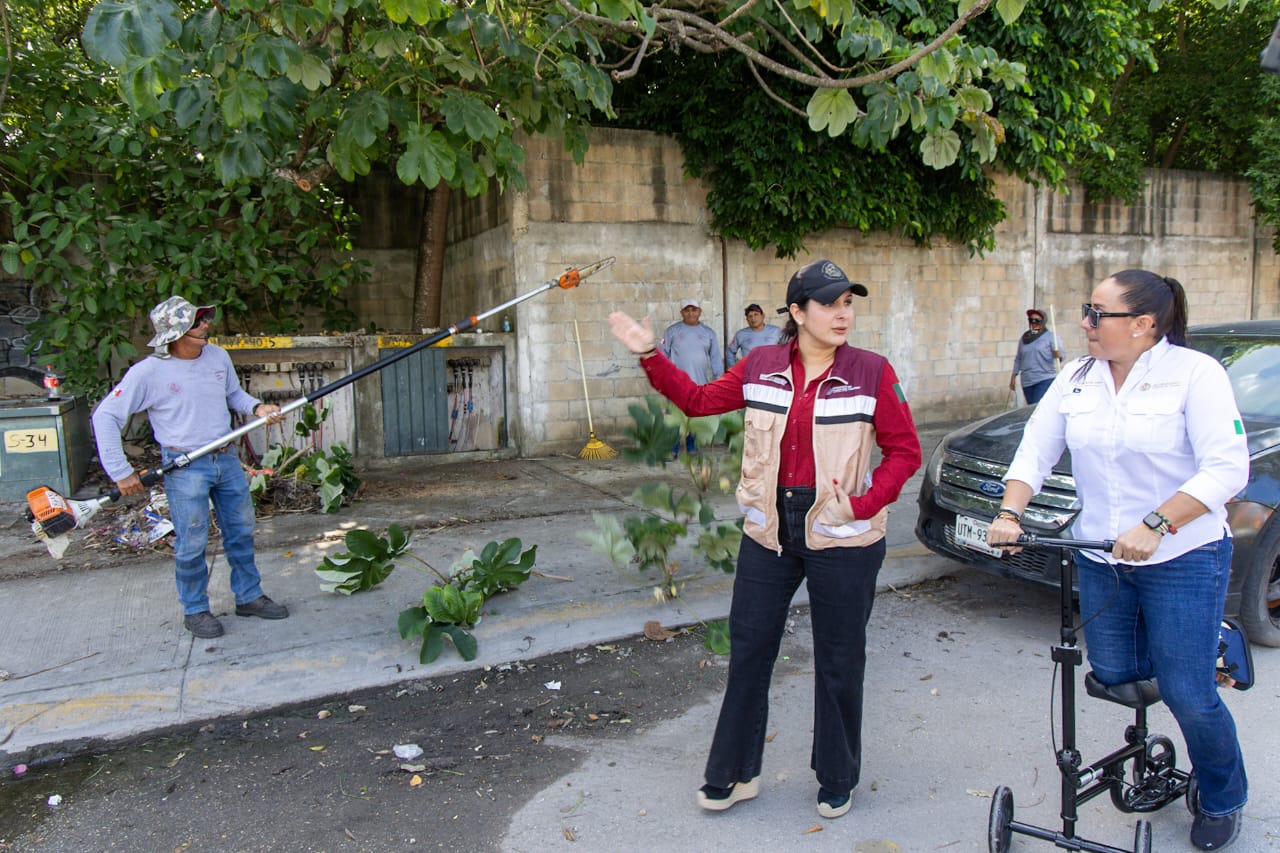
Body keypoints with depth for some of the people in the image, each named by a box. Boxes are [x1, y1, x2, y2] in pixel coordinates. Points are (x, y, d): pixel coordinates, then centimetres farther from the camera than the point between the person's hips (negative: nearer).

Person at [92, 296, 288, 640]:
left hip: (227, 459, 5)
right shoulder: (149, 372, -15)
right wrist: (120, 471, -14)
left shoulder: (218, 356, 0)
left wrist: (257, 407, -3)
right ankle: (195, 611, 22)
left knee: (241, 531, 14)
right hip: (185, 467, -5)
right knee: (192, 543, 3)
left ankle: (249, 596, 30)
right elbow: (105, 416, -11)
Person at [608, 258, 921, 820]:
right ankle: (734, 774, 28)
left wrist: (862, 506, -14)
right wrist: (650, 356, 2)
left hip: (841, 536, -2)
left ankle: (837, 781, 32)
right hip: (769, 529, 3)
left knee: (839, 661, 10)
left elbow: (904, 450, -3)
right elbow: (698, 399, 9)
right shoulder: (762, 365, 2)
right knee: (748, 651, 10)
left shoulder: (871, 372, -6)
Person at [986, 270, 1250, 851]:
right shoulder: (1076, 378, 5)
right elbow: (1035, 452, 4)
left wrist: (1155, 526, -29)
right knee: (1112, 673, 10)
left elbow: (1227, 468, -19)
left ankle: (1222, 801, 26)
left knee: (1188, 696, -3)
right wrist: (1010, 512, -12)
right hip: (1100, 558, 5)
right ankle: (1207, 646, 40)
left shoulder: (1195, 373, -11)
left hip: (1184, 558, -5)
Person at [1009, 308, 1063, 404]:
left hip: (1045, 379, -6)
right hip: (1027, 382, 6)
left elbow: (1061, 354, -10)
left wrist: (1058, 355, -32)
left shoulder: (1051, 336, -1)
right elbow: (1018, 359, 21)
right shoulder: (1023, 338, 15)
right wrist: (1013, 376, 17)